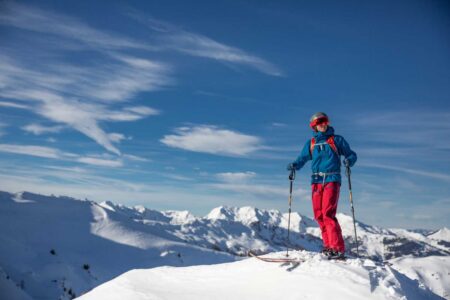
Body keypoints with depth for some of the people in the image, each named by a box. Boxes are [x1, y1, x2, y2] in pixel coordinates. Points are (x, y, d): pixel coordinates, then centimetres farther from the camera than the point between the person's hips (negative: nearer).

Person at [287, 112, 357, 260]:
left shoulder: (336, 140, 10)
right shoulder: (310, 143, 17)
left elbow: (351, 154, 10)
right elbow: (302, 159, 15)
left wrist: (349, 161, -13)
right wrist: (294, 165, -7)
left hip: (332, 180, -4)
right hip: (316, 181, 4)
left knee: (328, 213, -16)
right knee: (319, 215, 1)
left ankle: (338, 248, -15)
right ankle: (328, 244, 13)